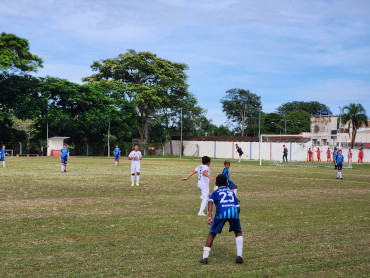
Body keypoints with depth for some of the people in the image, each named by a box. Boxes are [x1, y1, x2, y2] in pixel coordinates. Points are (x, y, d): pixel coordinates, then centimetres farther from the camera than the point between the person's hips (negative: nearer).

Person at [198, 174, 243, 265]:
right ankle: (239, 255, 10)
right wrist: (235, 216, 39)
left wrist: (210, 216, -7)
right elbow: (238, 207, 22)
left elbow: (210, 202, 2)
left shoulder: (216, 192, 25)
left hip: (221, 211, -1)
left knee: (212, 234, 13)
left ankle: (205, 257, 11)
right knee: (238, 232, 23)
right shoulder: (231, 192, 33)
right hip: (233, 211, 2)